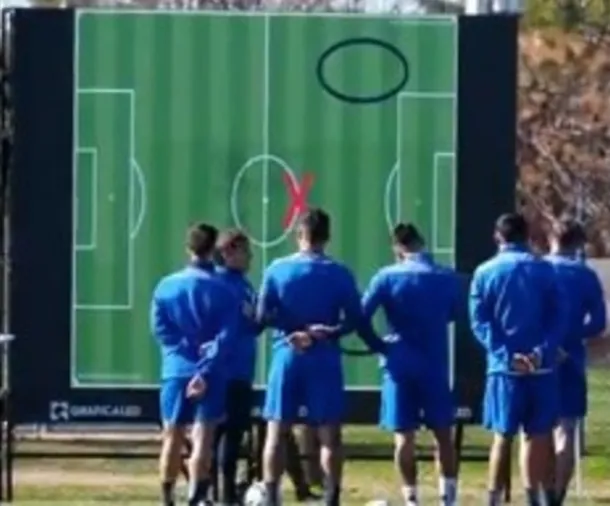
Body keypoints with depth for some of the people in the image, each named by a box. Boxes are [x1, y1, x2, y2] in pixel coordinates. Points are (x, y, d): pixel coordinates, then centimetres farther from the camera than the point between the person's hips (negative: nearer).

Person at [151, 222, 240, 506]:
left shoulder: (166, 286, 6)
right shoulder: (223, 290, -2)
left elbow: (160, 328, -2)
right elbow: (227, 337, -11)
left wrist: (187, 349, -5)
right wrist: (205, 370, -14)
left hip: (175, 371, 3)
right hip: (210, 374, -3)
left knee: (172, 437, 11)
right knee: (203, 437, -6)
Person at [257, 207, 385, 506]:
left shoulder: (277, 269, 3)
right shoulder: (339, 274, 1)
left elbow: (263, 314, -3)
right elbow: (355, 320, -5)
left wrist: (293, 330, -1)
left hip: (286, 357, 1)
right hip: (325, 360, -1)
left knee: (276, 433, 6)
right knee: (329, 435, 2)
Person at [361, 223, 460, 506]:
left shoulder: (387, 277, -6)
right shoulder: (448, 278, 2)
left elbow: (361, 316, -8)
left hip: (400, 365, -2)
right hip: (435, 365, 2)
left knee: (404, 435, 2)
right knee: (443, 433, 10)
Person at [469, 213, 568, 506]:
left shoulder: (485, 272, 4)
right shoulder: (544, 270, 6)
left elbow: (479, 323, -5)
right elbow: (559, 317, -3)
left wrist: (507, 355, -12)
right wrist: (542, 351, -12)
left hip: (504, 367, 0)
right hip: (540, 366, 0)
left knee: (503, 436, 5)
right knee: (538, 434, 6)